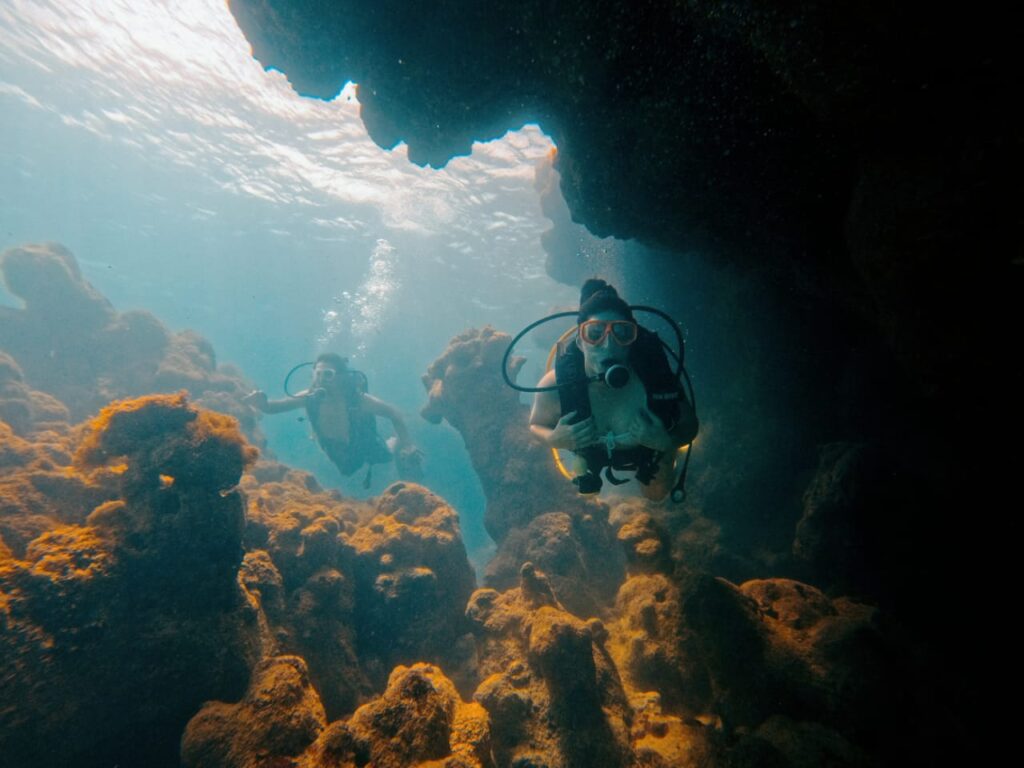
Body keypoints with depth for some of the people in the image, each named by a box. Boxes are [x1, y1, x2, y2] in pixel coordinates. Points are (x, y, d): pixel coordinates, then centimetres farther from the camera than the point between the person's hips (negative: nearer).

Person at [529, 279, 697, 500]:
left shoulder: (656, 378, -42)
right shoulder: (555, 386, -40)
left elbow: (690, 427, -22)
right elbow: (536, 425, -18)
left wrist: (666, 442, -42)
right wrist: (554, 439, -39)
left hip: (651, 450, 0)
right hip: (592, 456, 1)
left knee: (657, 495, 29)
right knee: (587, 489, 35)